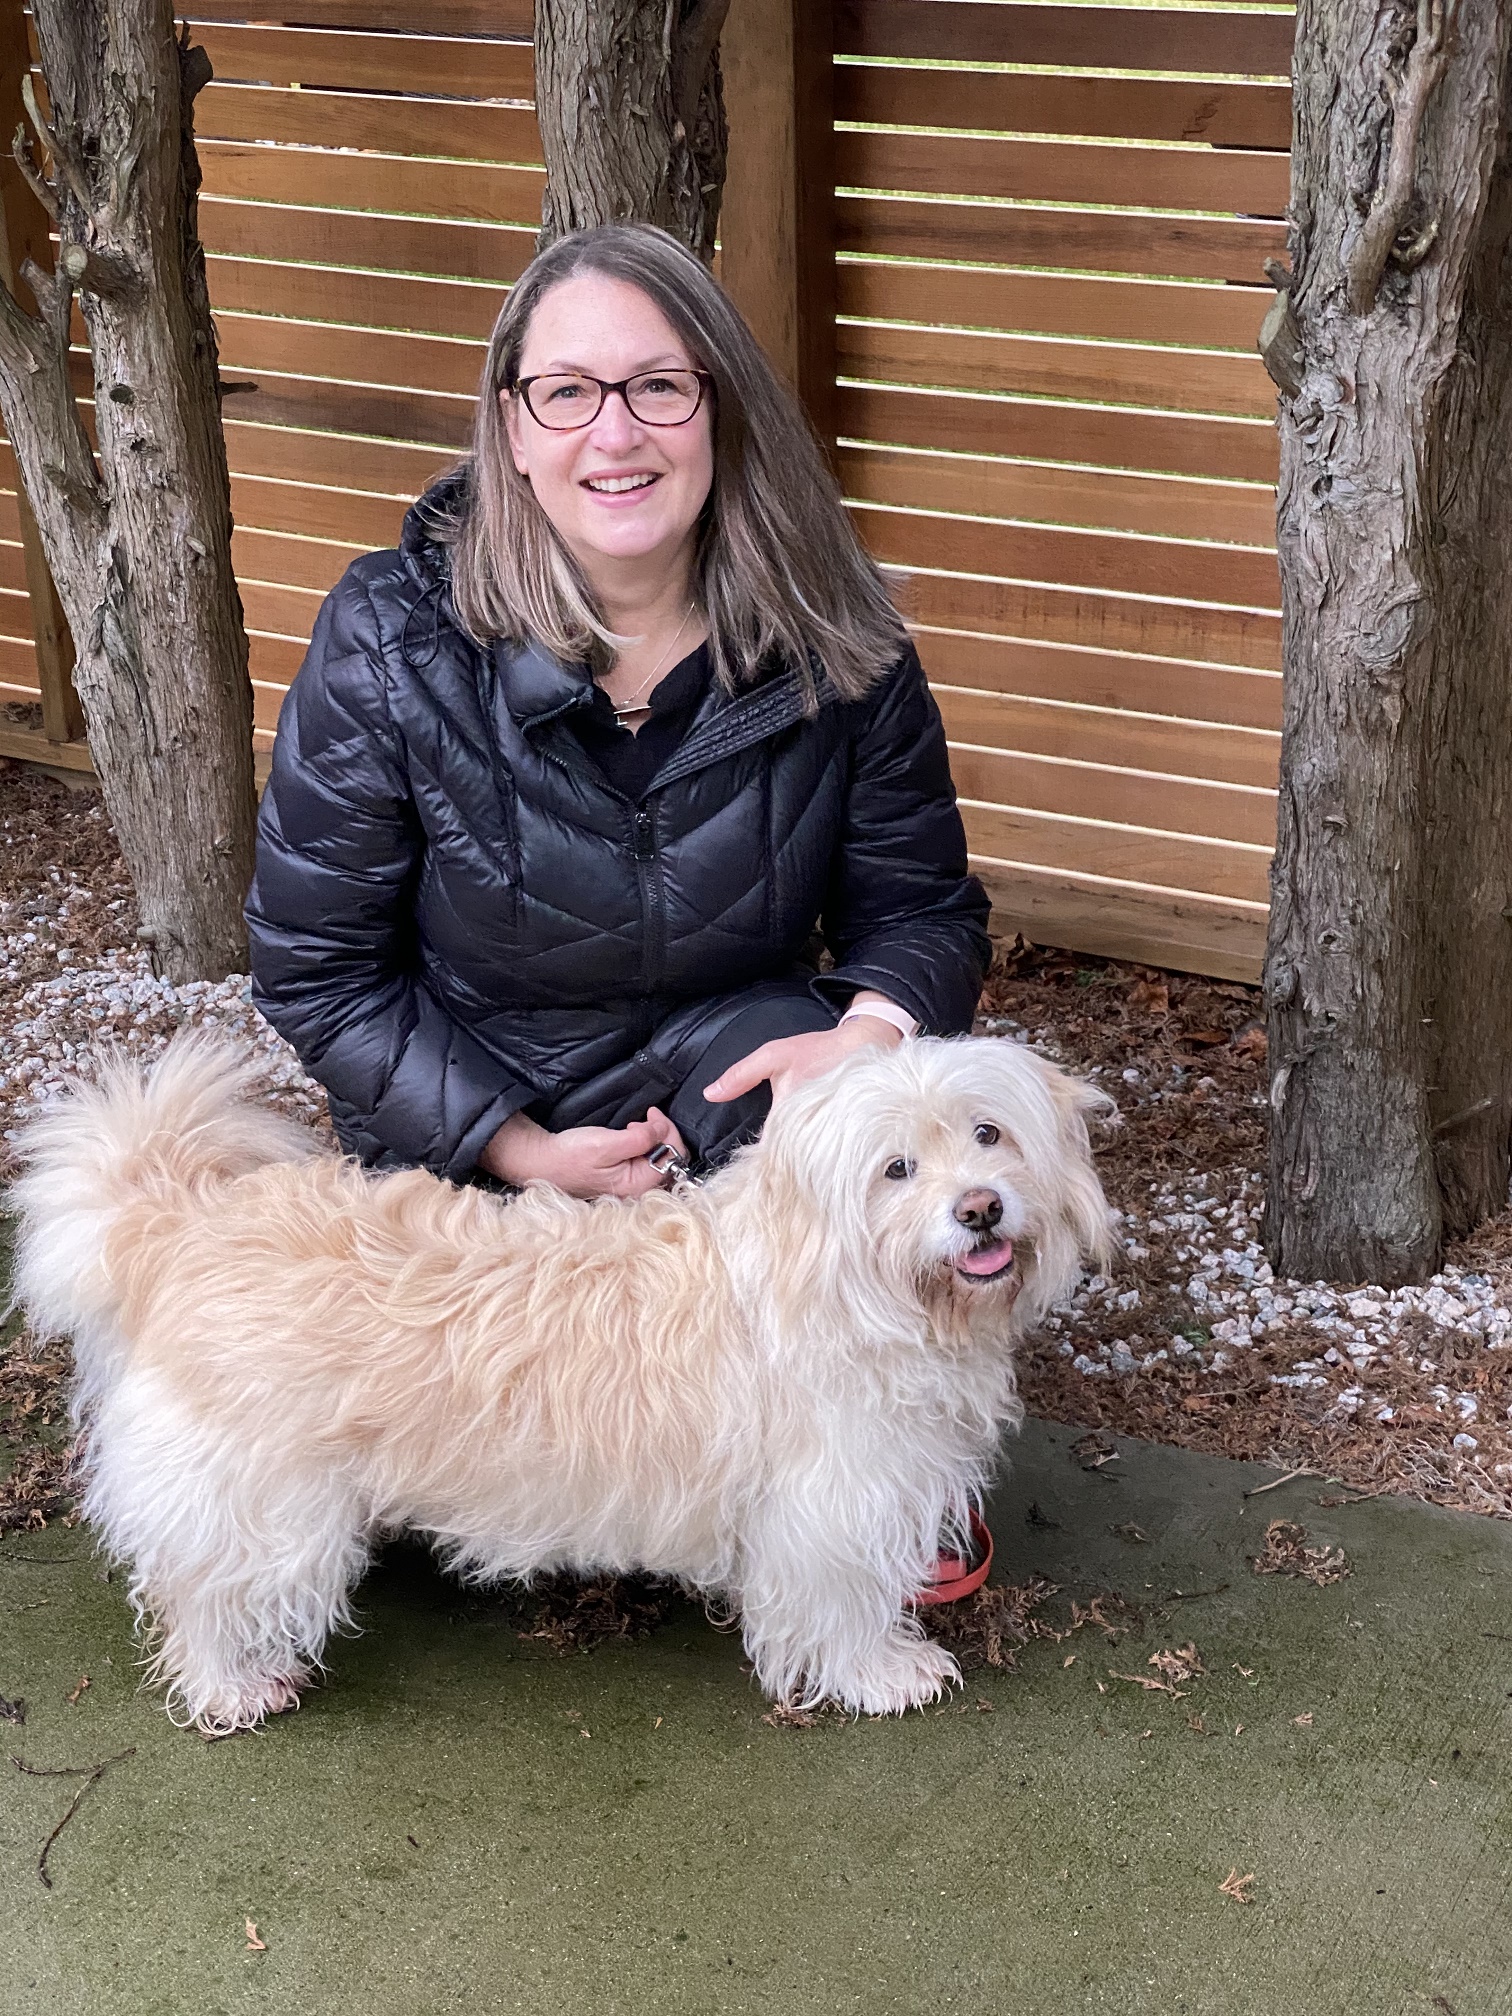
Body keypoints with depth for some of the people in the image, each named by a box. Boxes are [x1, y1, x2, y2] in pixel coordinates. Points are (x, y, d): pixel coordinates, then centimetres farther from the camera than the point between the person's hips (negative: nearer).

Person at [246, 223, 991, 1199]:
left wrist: (871, 1033, -23)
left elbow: (921, 909, 1)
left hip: (741, 1069, 1)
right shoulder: (386, 642, -14)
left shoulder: (834, 643, -9)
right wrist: (525, 1153, -16)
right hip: (468, 1136, 0)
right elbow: (315, 964, -7)